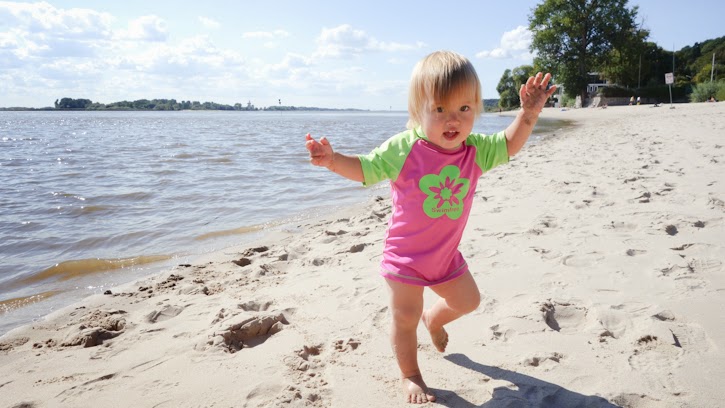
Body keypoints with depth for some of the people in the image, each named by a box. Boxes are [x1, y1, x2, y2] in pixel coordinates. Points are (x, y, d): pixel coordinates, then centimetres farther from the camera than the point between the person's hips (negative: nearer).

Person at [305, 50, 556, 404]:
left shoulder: (475, 149, -8)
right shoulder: (404, 148, -22)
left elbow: (509, 145, 6)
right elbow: (363, 168, -16)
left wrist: (528, 113, -9)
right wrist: (333, 160, -35)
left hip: (446, 255, 6)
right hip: (405, 257, -5)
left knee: (467, 301, 23)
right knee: (405, 319, 3)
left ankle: (433, 319, 55)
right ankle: (410, 375, 29)